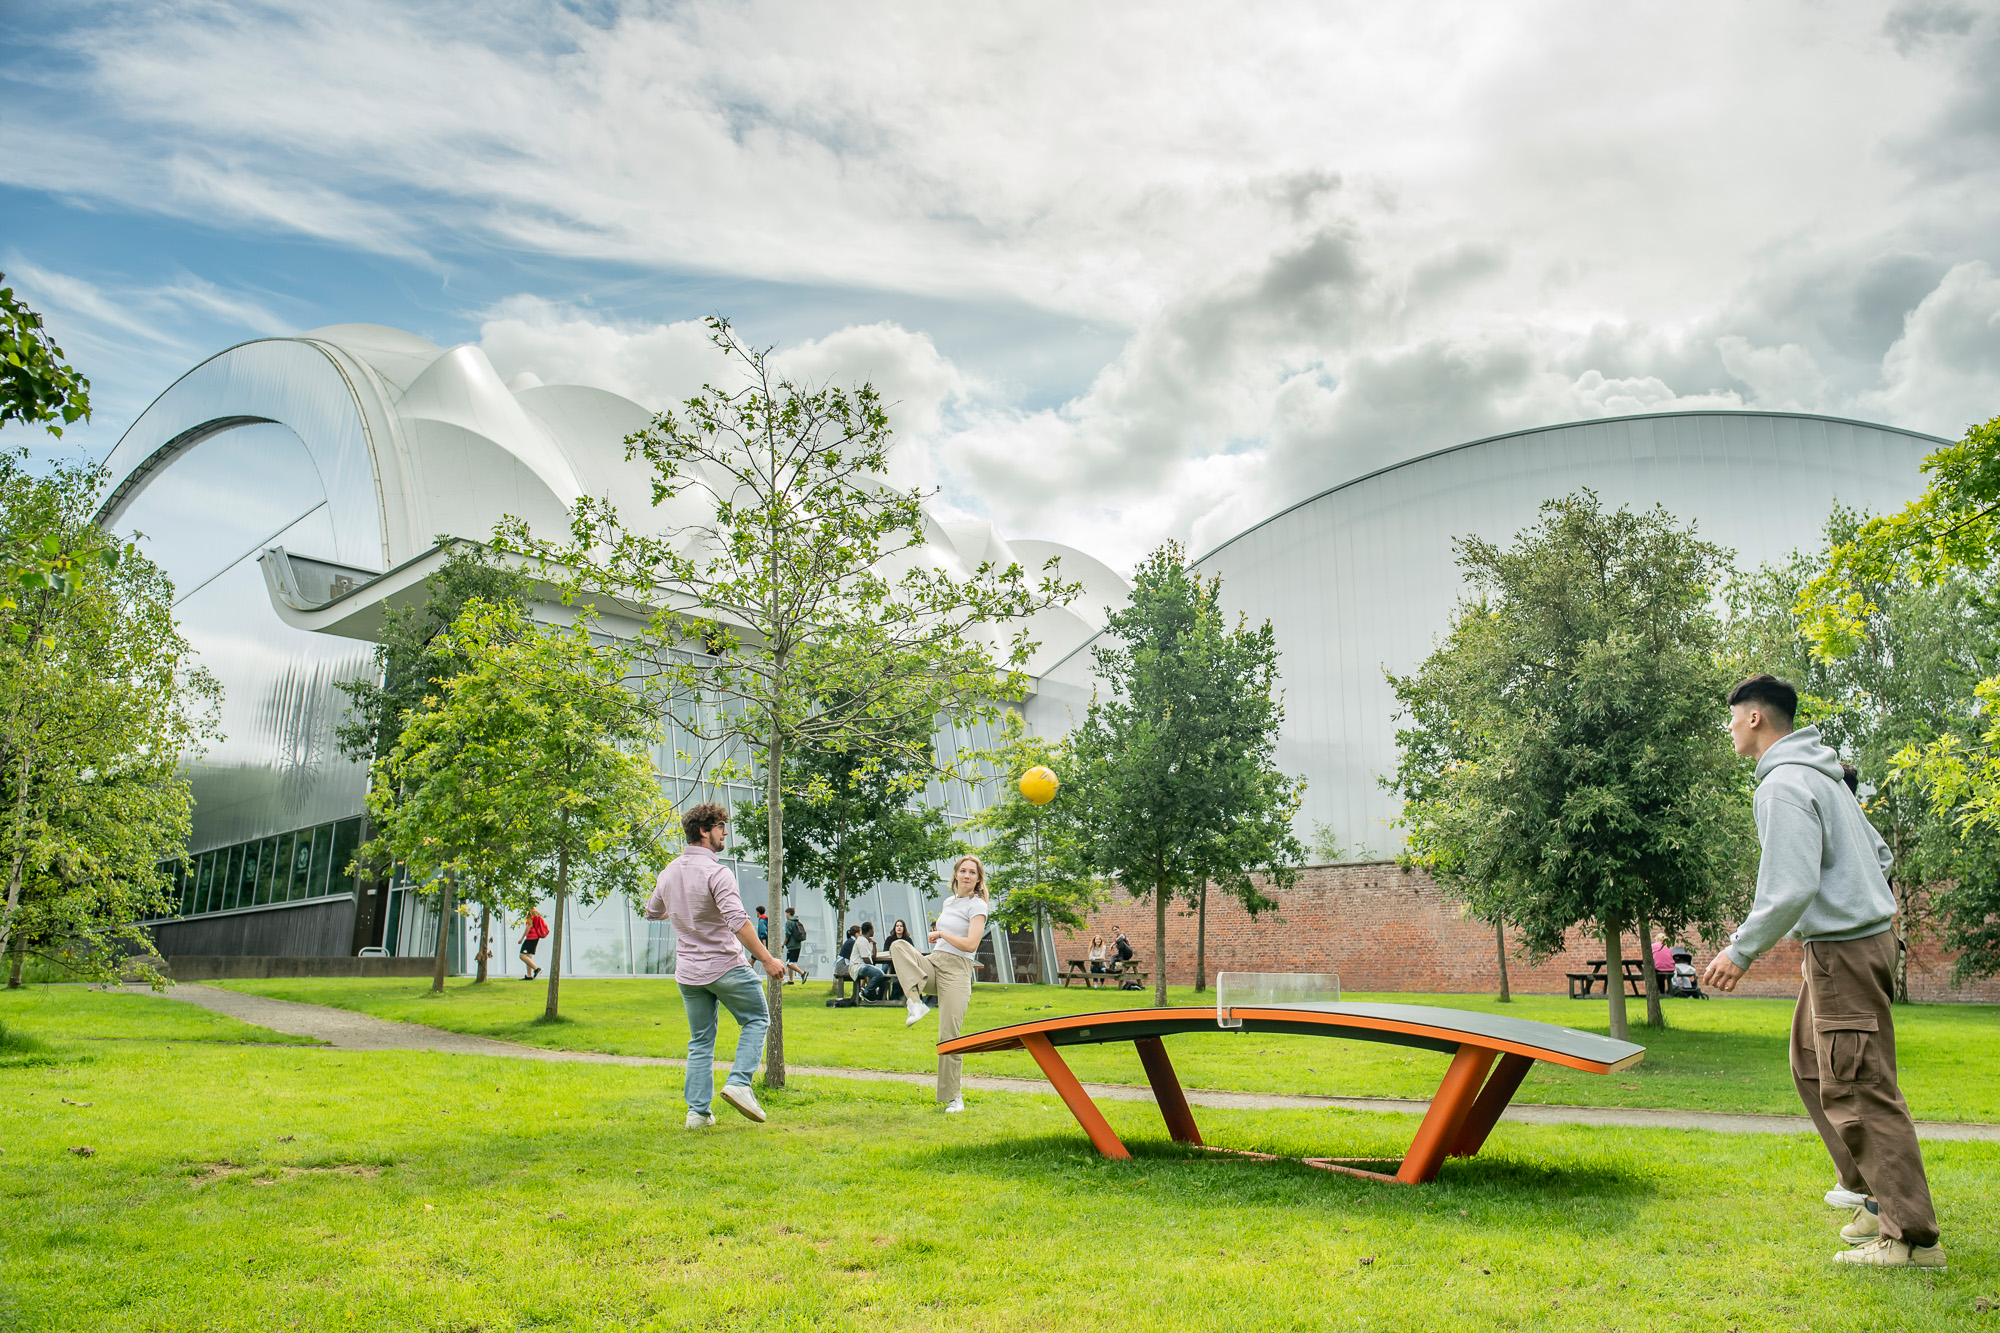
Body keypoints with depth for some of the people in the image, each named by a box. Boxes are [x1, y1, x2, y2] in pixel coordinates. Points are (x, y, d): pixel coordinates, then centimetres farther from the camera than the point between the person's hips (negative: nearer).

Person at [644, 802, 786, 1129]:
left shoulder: (668, 872, 5)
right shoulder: (716, 873, -18)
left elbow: (652, 912, 22)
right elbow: (737, 921, -26)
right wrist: (766, 959, -24)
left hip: (688, 972, 6)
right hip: (725, 966, -6)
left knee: (700, 1041, 15)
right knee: (756, 1019, 12)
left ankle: (698, 1111, 13)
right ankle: (739, 1083, -3)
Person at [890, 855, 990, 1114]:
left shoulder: (977, 905, -5)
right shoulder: (949, 902, 17)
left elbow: (970, 944, -16)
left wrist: (942, 934, -6)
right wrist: (935, 937, 10)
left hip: (957, 970, -6)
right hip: (932, 963, 6)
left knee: (949, 1037, -8)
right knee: (898, 946, -20)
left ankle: (953, 1097, 5)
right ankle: (916, 1003, -29)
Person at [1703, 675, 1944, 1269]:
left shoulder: (1783, 785, -18)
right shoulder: (1823, 777, 15)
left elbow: (1790, 888, -24)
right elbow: (1878, 853, 21)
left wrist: (1741, 951, -16)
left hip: (1843, 950, -11)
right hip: (1858, 936, 11)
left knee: (1857, 1088, -6)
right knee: (1813, 1069, 18)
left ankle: (1912, 1237, -1)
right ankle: (1880, 1195, 24)